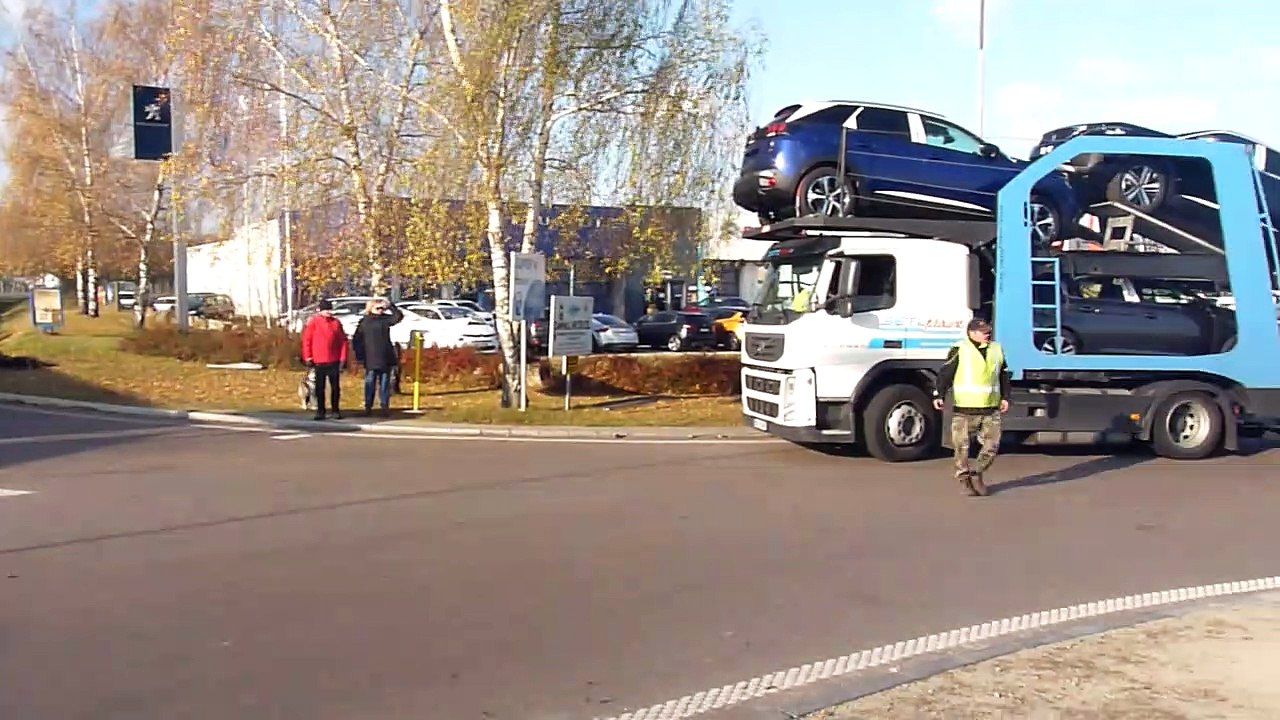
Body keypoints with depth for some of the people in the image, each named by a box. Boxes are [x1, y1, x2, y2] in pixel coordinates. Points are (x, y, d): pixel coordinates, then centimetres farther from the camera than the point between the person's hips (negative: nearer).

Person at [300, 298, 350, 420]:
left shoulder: (336, 322, 6)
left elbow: (343, 341, 5)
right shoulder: (313, 322, -1)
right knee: (320, 387, 5)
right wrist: (308, 357, -6)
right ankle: (320, 411, 13)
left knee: (335, 387, 6)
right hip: (319, 361, -2)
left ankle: (336, 410, 14)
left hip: (334, 361, 2)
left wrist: (343, 358, 0)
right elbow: (306, 340, -1)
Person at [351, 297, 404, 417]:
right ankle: (368, 407, 10)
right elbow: (356, 339, 2)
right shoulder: (364, 321, 0)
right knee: (370, 384, 2)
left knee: (385, 384, 6)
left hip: (385, 358, 2)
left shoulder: (385, 319, 4)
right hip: (370, 360, -2)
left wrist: (390, 306, -16)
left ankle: (385, 407, 12)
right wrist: (359, 355, -1)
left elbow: (399, 316, -10)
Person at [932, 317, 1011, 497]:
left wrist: (1005, 397, 14)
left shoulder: (997, 349, 11)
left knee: (992, 446, 3)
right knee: (962, 446, 1)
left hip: (991, 409, 4)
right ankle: (964, 478, 16)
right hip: (964, 409, -4)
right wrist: (939, 395, -18)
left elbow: (1004, 375, 21)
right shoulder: (960, 350, -5)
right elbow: (945, 374, -7)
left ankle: (977, 474, 22)